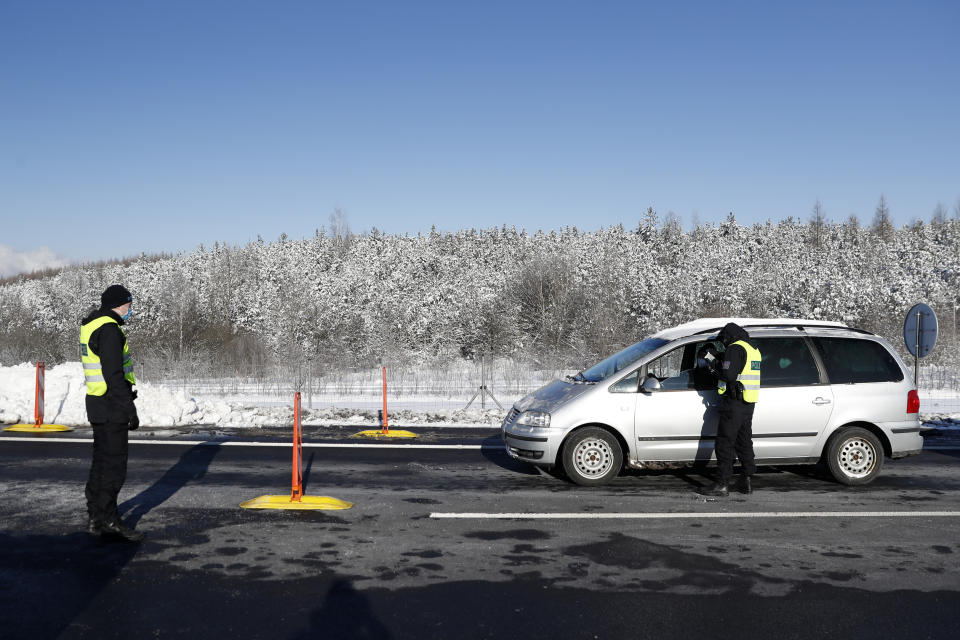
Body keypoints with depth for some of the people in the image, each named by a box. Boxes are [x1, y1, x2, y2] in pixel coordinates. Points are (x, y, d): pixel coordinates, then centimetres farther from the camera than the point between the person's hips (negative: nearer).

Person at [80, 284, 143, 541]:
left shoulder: (90, 326, 15)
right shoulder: (109, 330, -17)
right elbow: (113, 374, -22)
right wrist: (129, 409, -20)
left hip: (98, 405, 10)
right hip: (111, 407, -10)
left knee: (102, 461, 16)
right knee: (114, 464, -5)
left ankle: (96, 517, 25)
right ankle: (107, 520, -1)